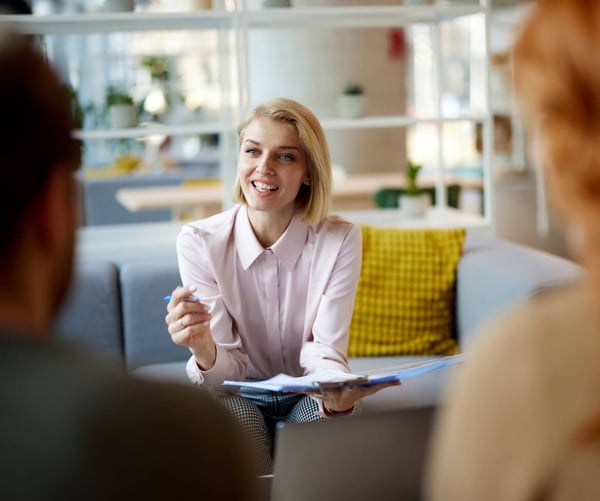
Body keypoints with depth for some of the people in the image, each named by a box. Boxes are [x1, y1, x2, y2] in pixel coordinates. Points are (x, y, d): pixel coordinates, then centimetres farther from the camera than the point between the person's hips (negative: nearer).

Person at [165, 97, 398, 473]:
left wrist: (338, 395, -42)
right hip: (241, 396, -1)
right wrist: (205, 353, -42)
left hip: (311, 394, 1)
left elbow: (326, 350, -17)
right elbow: (229, 366, -16)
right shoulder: (199, 242, -16)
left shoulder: (341, 240, -16)